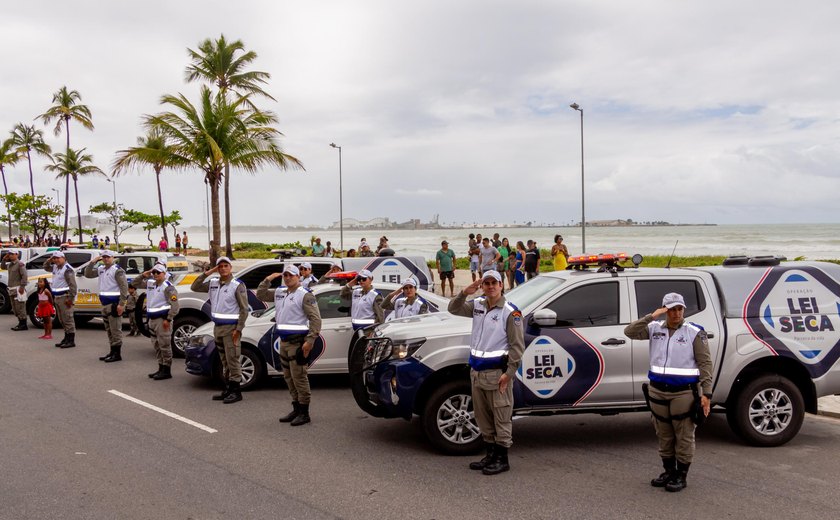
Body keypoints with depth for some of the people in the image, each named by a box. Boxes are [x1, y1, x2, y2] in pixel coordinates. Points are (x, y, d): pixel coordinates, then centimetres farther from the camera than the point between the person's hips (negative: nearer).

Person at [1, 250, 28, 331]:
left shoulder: (20, 264, -12)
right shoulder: (10, 264, 15)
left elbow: (25, 276, -18)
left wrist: (22, 287, -22)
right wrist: (4, 259, 16)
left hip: (18, 289, -10)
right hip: (12, 289, 10)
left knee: (20, 307, -9)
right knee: (15, 308, 14)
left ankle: (23, 325, -7)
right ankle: (21, 323, 21)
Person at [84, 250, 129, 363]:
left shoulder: (117, 270, -12)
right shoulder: (101, 269, 13)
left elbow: (124, 287, -16)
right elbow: (88, 274, 16)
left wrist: (121, 304, -20)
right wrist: (93, 262, 3)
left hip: (114, 304, -9)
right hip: (105, 304, 9)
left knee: (115, 329, -6)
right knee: (109, 330, 14)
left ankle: (117, 354, -2)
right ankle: (112, 352, 22)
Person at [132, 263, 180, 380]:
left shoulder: (168, 287, -12)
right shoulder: (150, 283, 13)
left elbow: (175, 305, -16)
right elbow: (134, 284, 22)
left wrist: (168, 319, -19)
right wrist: (143, 276, 5)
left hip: (162, 320, -9)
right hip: (152, 319, 9)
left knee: (164, 345, -6)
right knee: (156, 346, 13)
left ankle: (166, 371, -2)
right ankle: (161, 368, 22)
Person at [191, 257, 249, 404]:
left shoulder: (237, 286, -10)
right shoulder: (213, 284, 10)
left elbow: (244, 309, -11)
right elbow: (194, 287, 11)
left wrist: (238, 329, -17)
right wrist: (206, 274, 0)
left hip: (231, 328, -7)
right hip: (218, 327, 7)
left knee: (232, 360, -6)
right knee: (224, 361, 13)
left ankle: (236, 392, -1)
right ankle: (227, 389, 21)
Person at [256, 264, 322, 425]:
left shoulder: (305, 295, -9)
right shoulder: (279, 293, 14)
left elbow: (315, 319, -14)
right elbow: (261, 294, 23)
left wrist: (310, 341, -21)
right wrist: (267, 280, 6)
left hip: (298, 341, -8)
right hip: (284, 341, 8)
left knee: (299, 377, -7)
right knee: (289, 377, 13)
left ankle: (304, 413, -1)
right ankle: (296, 409, 23)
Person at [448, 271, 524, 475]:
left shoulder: (510, 312, -11)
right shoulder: (477, 305, 10)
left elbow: (517, 345, -11)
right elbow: (454, 309, 11)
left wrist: (509, 373, -15)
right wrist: (465, 293, -7)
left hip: (497, 372, -7)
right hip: (477, 370, 8)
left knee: (501, 417, -1)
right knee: (483, 416, 14)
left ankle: (502, 459, 8)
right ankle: (490, 455, 25)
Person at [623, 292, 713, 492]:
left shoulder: (695, 333, -6)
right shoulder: (655, 328, 5)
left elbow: (705, 364, -6)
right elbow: (630, 332, -6)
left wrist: (706, 393, -12)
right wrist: (651, 317, -14)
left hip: (684, 393, -4)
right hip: (657, 391, 4)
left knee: (684, 436, 3)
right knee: (664, 435, 14)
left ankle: (681, 476, 14)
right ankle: (669, 472, 28)